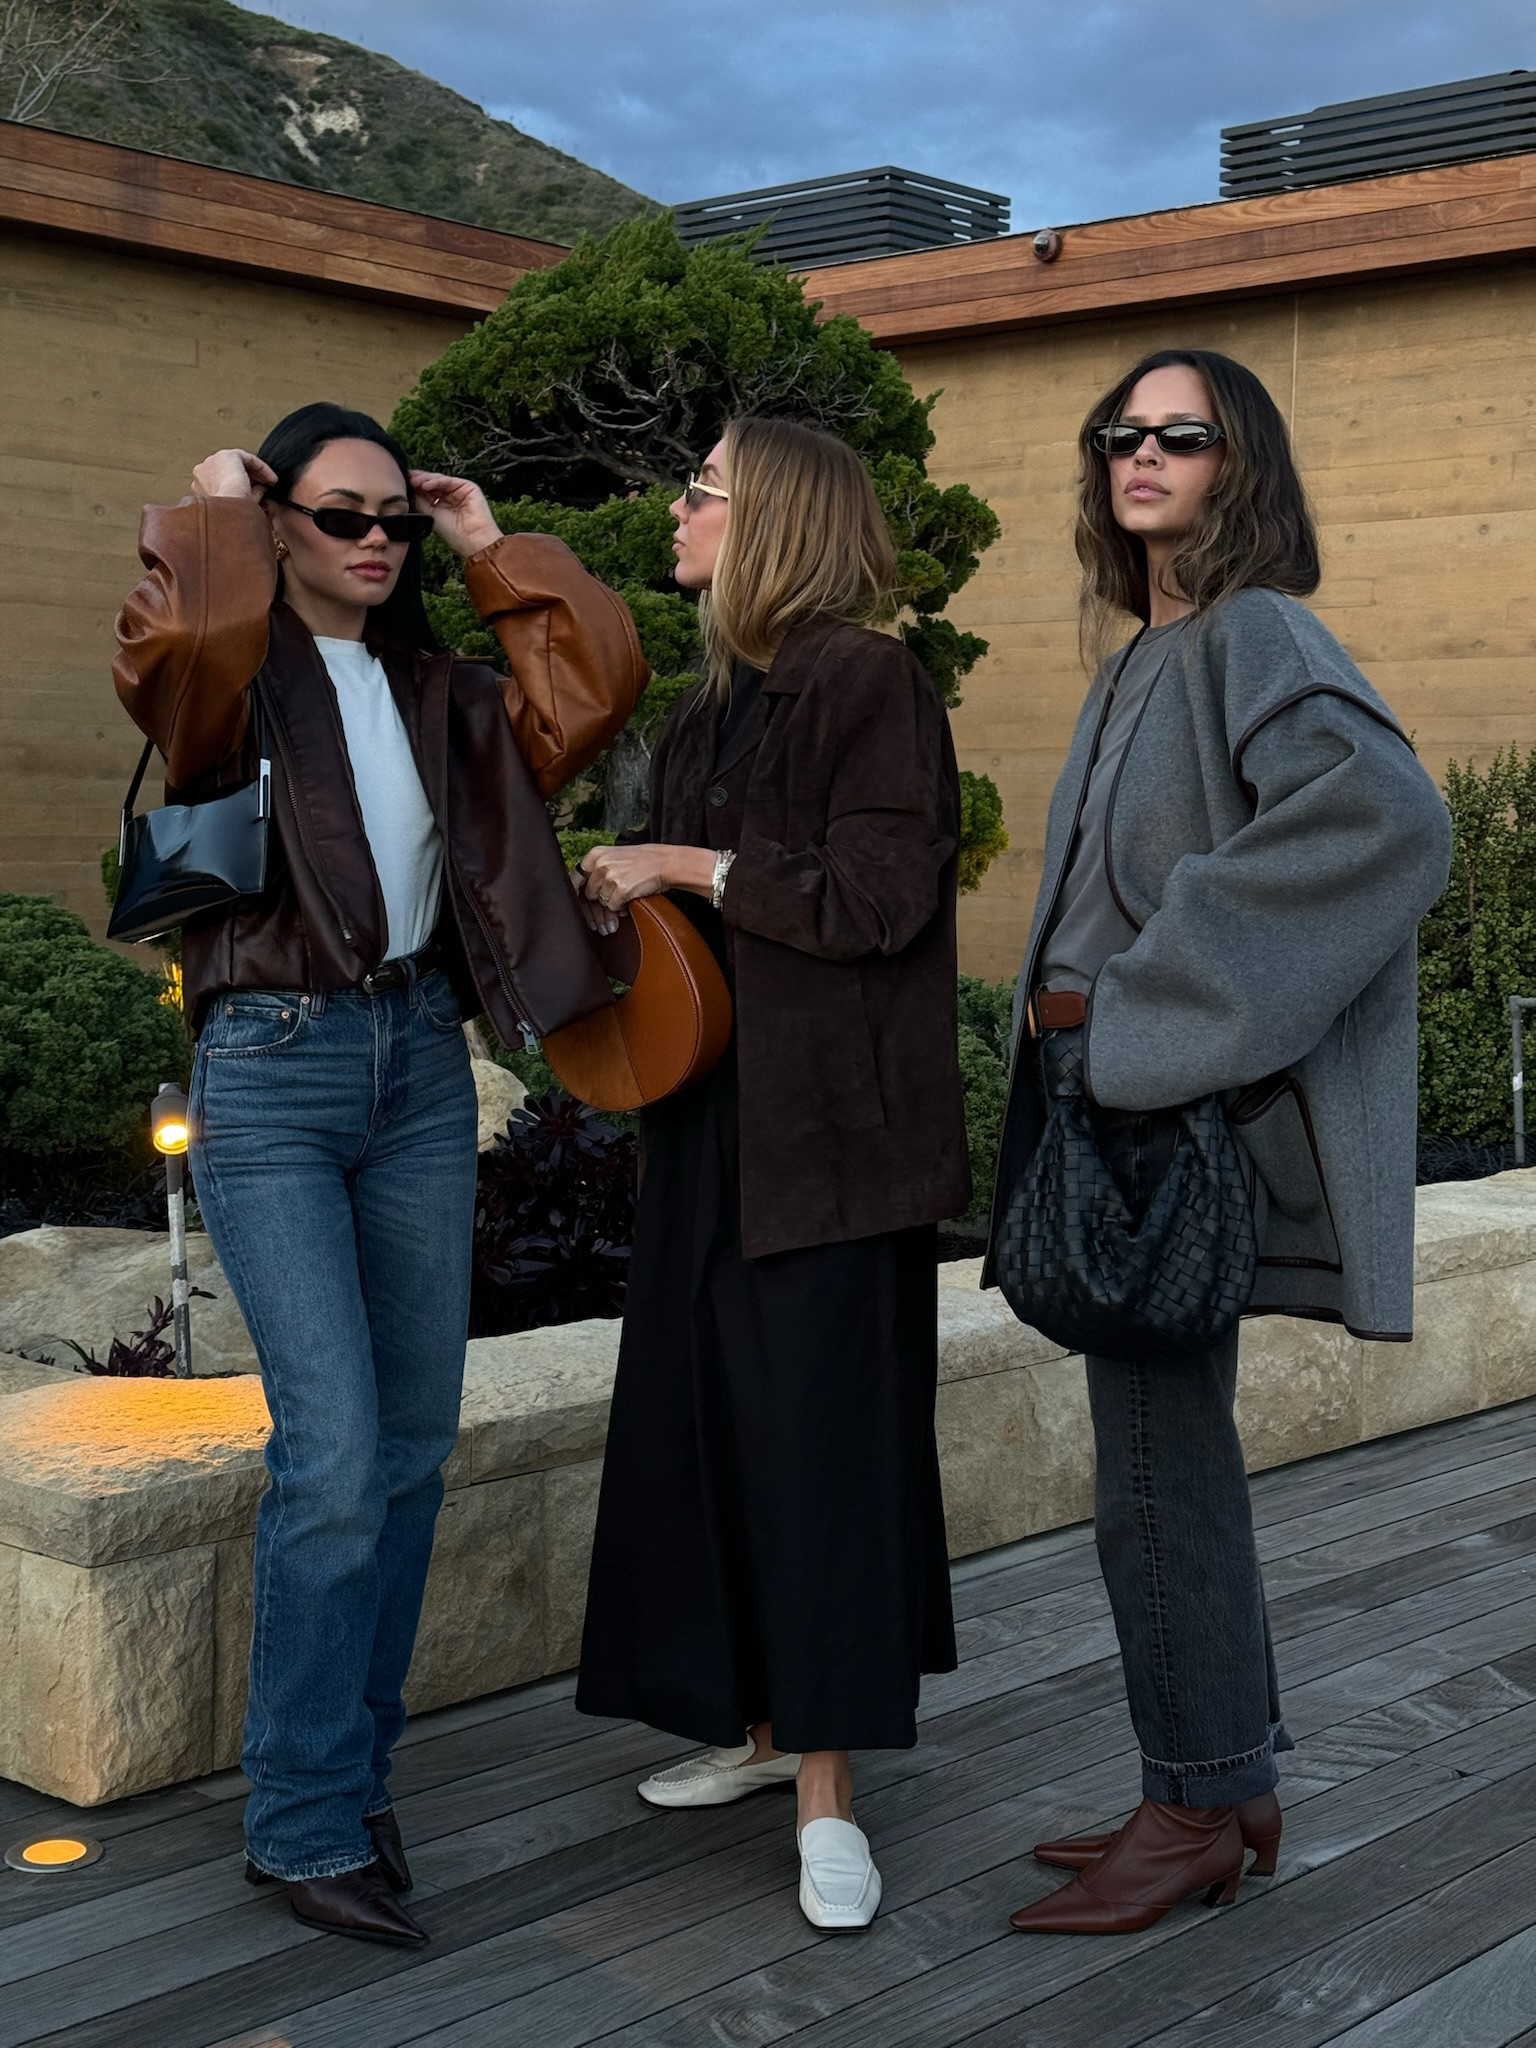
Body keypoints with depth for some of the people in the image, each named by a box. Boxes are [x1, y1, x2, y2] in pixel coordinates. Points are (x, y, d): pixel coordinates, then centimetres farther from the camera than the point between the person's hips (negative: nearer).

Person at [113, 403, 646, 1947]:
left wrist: (491, 548, 7)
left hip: (423, 1062, 6)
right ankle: (304, 1822, 0)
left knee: (414, 1442, 7)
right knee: (334, 1449, -12)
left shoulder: (437, 689, 14)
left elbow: (593, 680, 3)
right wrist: (214, 512, -7)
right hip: (273, 1068, -6)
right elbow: (175, 637, -25)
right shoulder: (232, 671, -1)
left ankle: (354, 1773, 21)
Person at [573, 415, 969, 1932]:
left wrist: (679, 865, -13)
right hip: (713, 1113, 8)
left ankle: (826, 1791, 4)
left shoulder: (868, 683, -10)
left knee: (814, 1424, -5)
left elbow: (874, 898, -19)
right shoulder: (719, 701, 16)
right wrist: (622, 897, 4)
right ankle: (764, 1720, 25)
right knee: (709, 1420, 11)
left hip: (827, 1124, -8)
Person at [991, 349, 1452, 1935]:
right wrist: (1075, 1044, 8)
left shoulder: (1251, 636, -11)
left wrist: (1164, 1006, -24)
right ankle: (1229, 1789, 25)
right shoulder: (1145, 662, 17)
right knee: (1173, 1449, 14)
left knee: (1155, 1477, -3)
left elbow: (1386, 812, -29)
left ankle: (1198, 1810, 11)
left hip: (1177, 1112, -10)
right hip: (1113, 1100, 10)